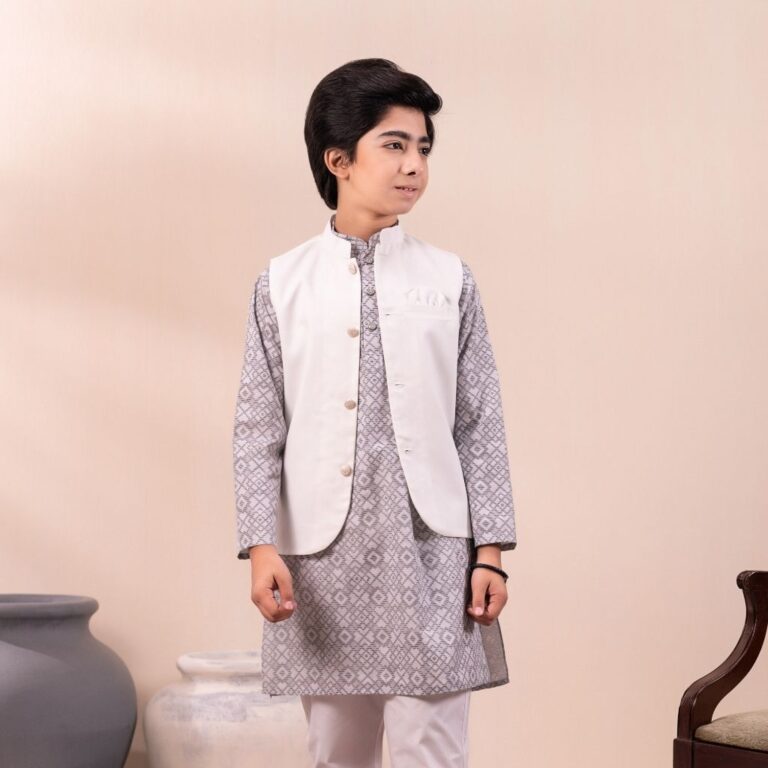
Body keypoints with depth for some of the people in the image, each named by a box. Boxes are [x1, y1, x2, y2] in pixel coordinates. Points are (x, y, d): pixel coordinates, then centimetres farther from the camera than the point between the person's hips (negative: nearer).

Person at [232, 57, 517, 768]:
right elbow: (258, 428, 3)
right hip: (322, 553, 1)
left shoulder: (450, 280, 5)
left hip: (429, 549, 0)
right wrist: (261, 546, -7)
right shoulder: (283, 284, 4)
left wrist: (491, 550, -1)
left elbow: (481, 424, 4)